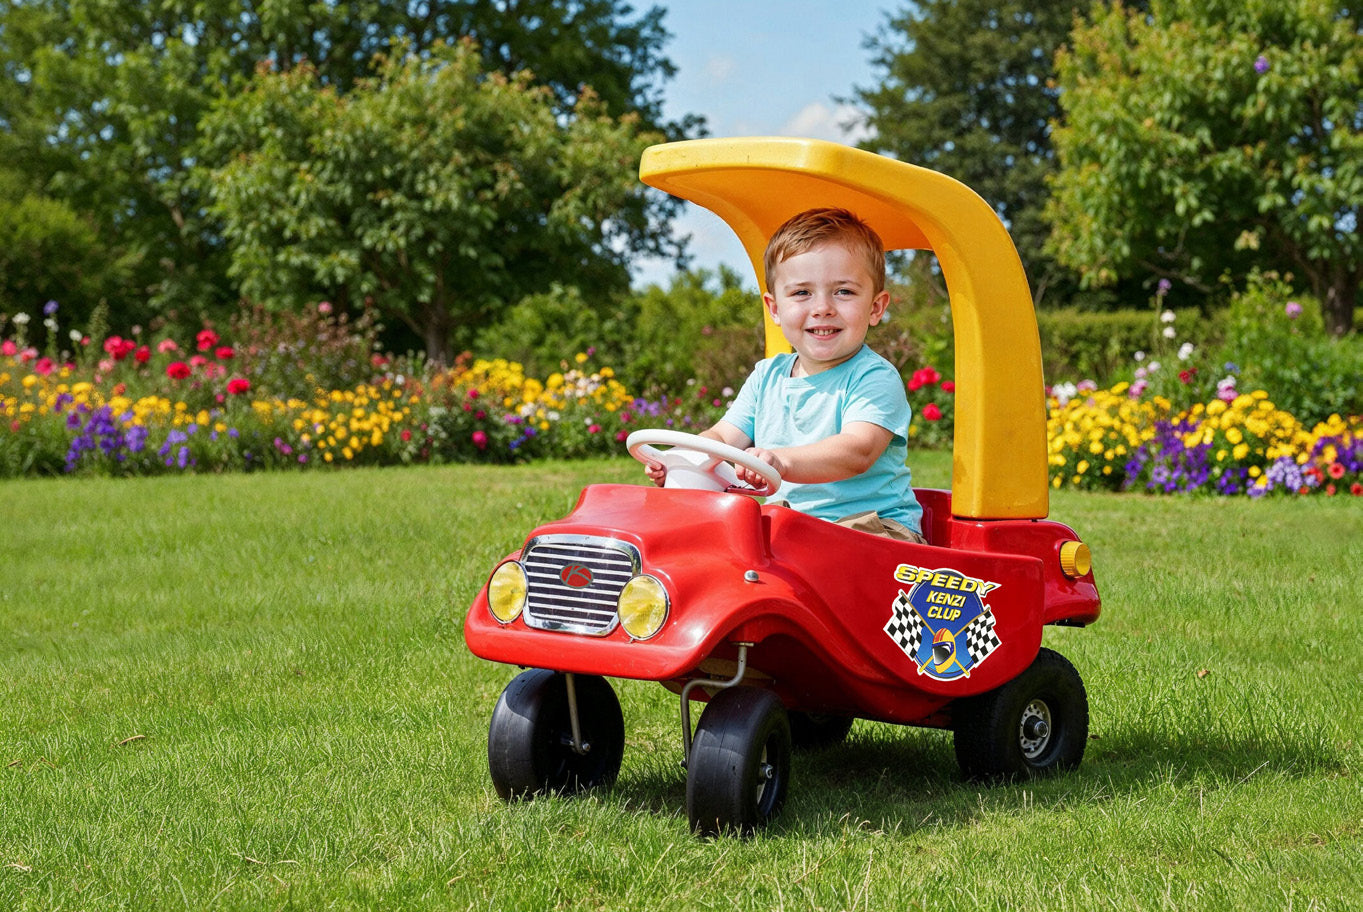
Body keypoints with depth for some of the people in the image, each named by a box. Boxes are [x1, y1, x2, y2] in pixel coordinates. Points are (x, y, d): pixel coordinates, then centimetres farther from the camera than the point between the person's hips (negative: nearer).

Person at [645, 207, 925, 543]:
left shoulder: (874, 378, -10)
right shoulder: (767, 376, 13)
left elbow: (857, 452, -27)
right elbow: (723, 438, 11)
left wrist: (783, 462, -46)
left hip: (874, 524, -7)